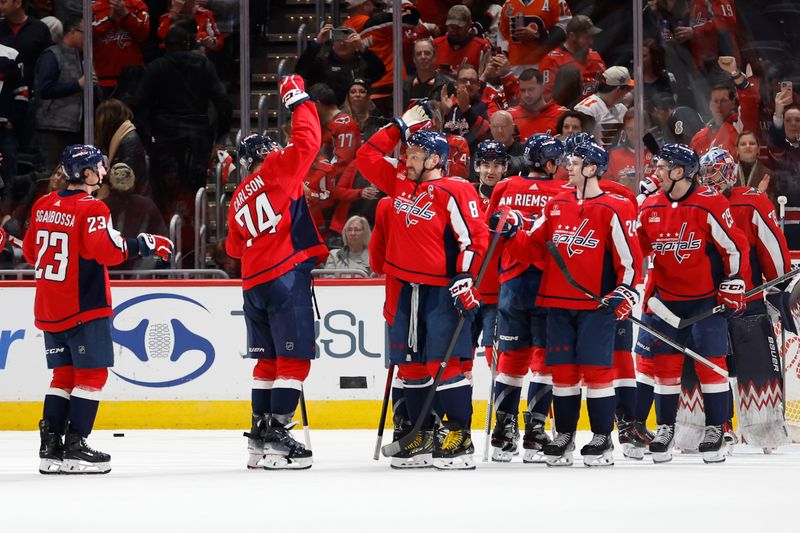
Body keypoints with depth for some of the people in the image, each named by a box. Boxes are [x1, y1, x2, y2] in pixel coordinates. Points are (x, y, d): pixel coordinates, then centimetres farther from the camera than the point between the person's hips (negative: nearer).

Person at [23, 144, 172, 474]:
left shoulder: (44, 206, 9)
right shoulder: (90, 209, -14)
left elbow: (31, 252, 16)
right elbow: (105, 249, -25)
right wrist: (144, 244, -16)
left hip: (49, 308, 8)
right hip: (84, 309, -8)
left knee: (64, 373, 13)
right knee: (92, 373, -2)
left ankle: (50, 447, 9)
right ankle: (74, 449, -7)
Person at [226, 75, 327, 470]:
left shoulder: (239, 198, 20)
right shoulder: (275, 171, -1)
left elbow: (234, 247, 25)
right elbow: (306, 142, -7)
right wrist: (298, 100, 4)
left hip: (253, 283, 8)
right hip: (286, 275, -8)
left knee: (269, 359, 14)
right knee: (294, 357, -7)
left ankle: (260, 437, 13)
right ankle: (277, 435, -13)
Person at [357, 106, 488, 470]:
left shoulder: (454, 192, -11)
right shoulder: (401, 183, 11)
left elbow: (475, 238, -13)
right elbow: (366, 158, 19)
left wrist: (465, 280, -18)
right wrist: (398, 128, 13)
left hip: (443, 289, -8)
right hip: (410, 287, 8)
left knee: (445, 361, -12)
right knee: (411, 362, 8)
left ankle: (461, 439, -10)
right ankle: (422, 438, 15)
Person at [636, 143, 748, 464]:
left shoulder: (709, 204, -15)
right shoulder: (650, 208, 2)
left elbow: (735, 247, -11)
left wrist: (734, 285, -10)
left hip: (707, 298, -5)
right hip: (667, 298, 5)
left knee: (711, 364, -4)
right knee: (665, 363, 3)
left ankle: (715, 430, 5)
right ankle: (665, 429, 12)